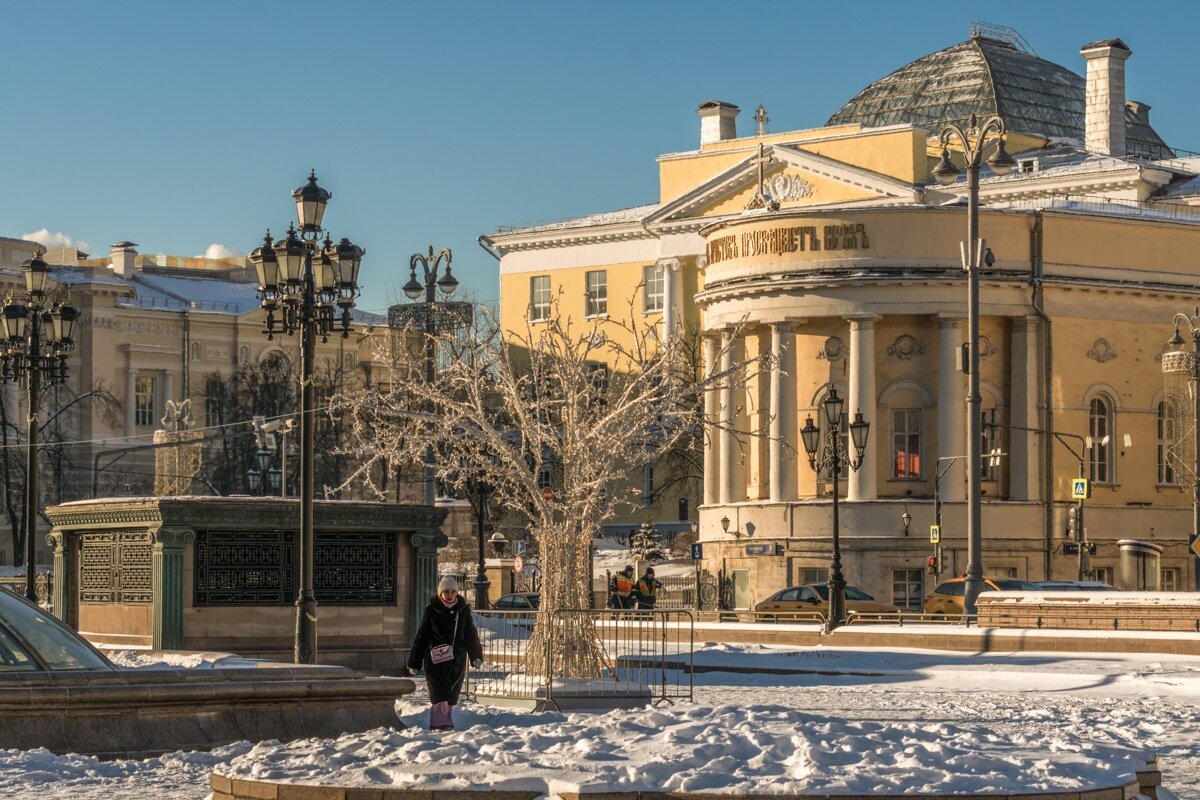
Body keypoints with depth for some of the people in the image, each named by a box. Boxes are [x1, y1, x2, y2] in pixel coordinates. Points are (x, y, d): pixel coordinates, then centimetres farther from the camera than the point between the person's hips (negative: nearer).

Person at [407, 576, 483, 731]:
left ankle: (447, 722, 17)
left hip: (457, 659, 3)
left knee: (452, 694, 6)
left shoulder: (463, 609, 7)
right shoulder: (432, 610, -2)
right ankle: (439, 724, -14)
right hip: (436, 658, -3)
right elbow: (421, 636, 2)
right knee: (439, 692, -12)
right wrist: (414, 662, 3)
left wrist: (476, 656, 9)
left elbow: (471, 635, 16)